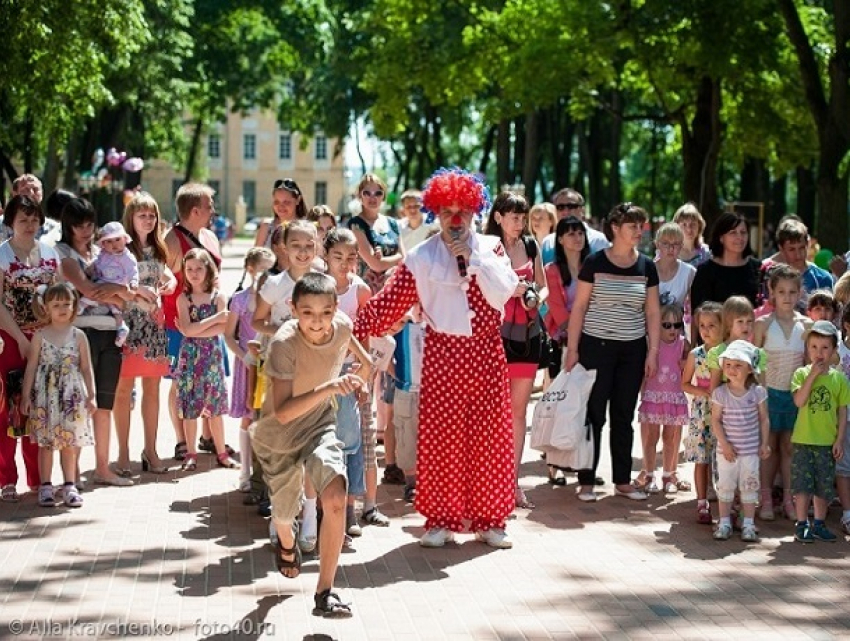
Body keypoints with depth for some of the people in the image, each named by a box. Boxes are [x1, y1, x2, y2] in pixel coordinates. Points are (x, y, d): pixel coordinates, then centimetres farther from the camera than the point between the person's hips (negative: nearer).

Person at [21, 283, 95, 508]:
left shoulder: (78, 336, 3)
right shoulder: (40, 336, 1)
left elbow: (86, 367, 5)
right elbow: (31, 366, 3)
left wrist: (91, 396, 2)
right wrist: (26, 395, 0)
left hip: (72, 395, 0)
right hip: (45, 395, 0)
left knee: (70, 442, 4)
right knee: (46, 442, 3)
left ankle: (69, 486, 12)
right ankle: (45, 486, 9)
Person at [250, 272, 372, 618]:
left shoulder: (342, 325, -18)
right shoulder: (285, 343, -33)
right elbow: (282, 412, -39)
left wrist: (363, 358, 15)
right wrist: (328, 388, -48)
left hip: (319, 426, 2)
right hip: (278, 435, -2)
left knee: (335, 498, -23)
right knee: (285, 514, 17)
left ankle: (325, 594, -14)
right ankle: (287, 544, 58)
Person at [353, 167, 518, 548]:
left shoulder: (491, 248, 8)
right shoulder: (421, 257, 3)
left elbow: (504, 292, -7)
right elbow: (389, 302, -1)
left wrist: (473, 258, -11)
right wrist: (354, 330, -10)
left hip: (486, 353, 1)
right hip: (442, 355, -1)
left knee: (490, 435, 4)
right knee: (440, 437, -2)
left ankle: (489, 520, 13)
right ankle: (441, 521, 7)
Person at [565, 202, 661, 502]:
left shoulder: (647, 266, 5)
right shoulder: (595, 262, -5)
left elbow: (653, 312, 8)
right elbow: (579, 307, -3)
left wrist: (653, 351, 2)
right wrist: (572, 349, -7)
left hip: (633, 349, 3)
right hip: (596, 346, -3)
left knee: (624, 416, 9)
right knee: (594, 414, -1)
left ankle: (623, 480, 16)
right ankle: (586, 481, 5)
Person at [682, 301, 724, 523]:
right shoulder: (696, 355, -1)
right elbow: (685, 384, 6)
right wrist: (703, 392, -11)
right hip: (701, 412, 1)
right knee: (701, 460, 4)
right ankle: (702, 505, 13)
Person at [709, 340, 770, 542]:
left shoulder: (757, 392, -6)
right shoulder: (720, 393, -7)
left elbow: (764, 419, 2)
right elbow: (716, 420, -6)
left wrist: (764, 443, 1)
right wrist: (724, 443, -13)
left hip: (751, 450, 0)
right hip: (727, 449, 0)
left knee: (749, 486, 6)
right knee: (725, 485, 8)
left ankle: (748, 524, 14)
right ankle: (724, 522, 18)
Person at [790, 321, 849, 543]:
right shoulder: (801, 374, -3)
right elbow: (799, 401, -18)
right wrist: (813, 374, -19)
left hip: (827, 442, 2)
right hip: (803, 441, -2)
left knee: (824, 487, 10)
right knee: (803, 485, -1)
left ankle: (819, 525, 23)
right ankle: (801, 525, 9)